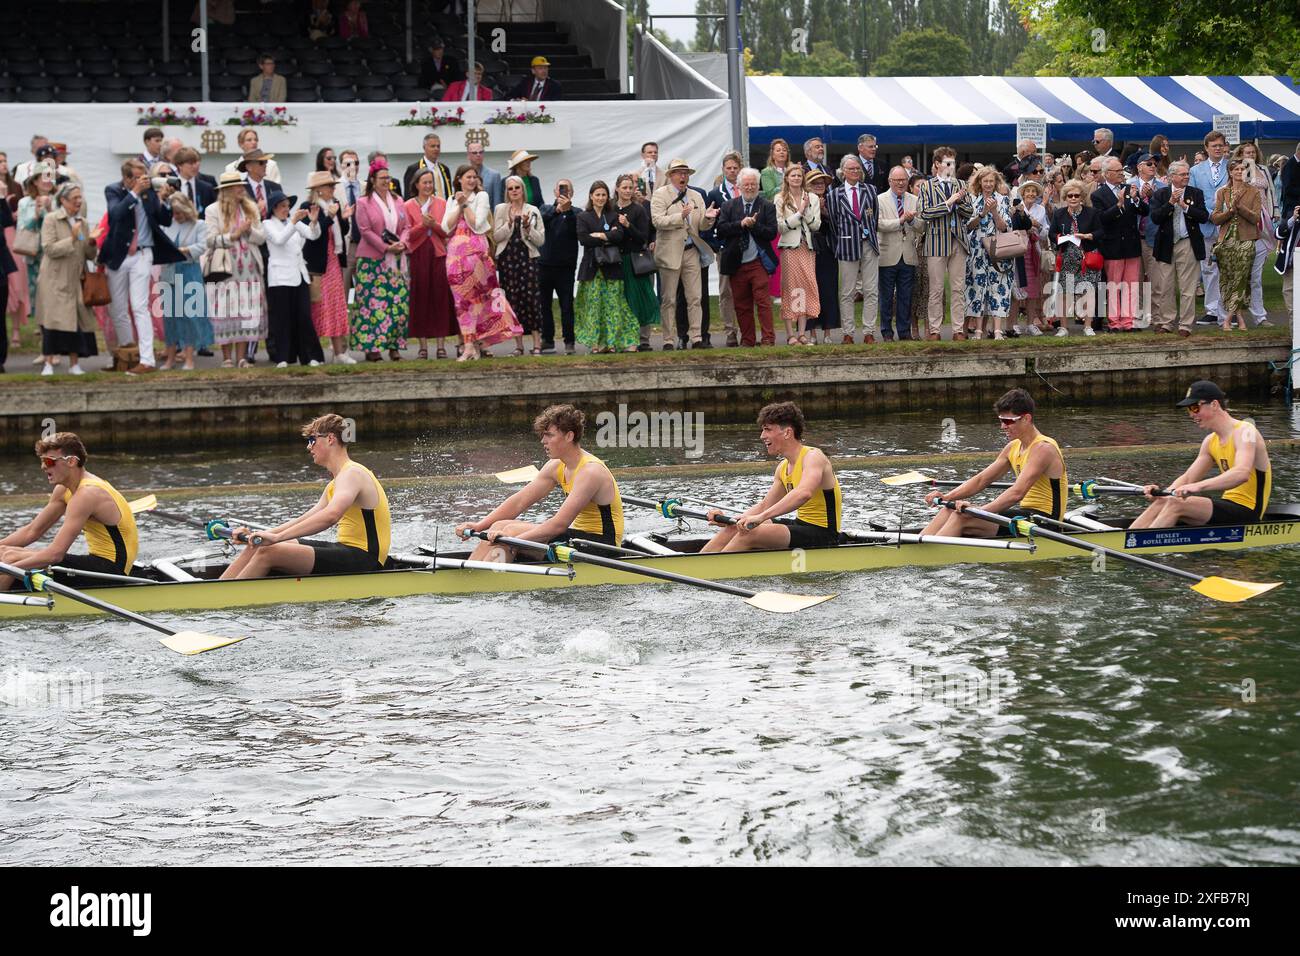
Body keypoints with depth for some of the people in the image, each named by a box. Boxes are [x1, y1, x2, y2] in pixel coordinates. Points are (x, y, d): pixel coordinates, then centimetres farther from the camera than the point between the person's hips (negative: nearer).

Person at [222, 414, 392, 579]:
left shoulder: (352, 473, -14)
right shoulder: (335, 484, 20)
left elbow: (330, 516, -32)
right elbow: (306, 521, 23)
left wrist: (277, 537, -35)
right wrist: (264, 535, 12)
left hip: (363, 560, -10)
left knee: (269, 552, -20)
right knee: (258, 546, 6)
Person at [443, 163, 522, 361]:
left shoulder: (481, 196, 4)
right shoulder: (452, 200, 16)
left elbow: (477, 224, -7)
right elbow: (447, 227, 3)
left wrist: (466, 204, -7)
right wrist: (459, 206, -3)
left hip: (475, 251, -4)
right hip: (455, 252, 4)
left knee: (475, 296, -7)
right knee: (462, 300, 0)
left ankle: (472, 345, -7)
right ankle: (473, 345, 1)